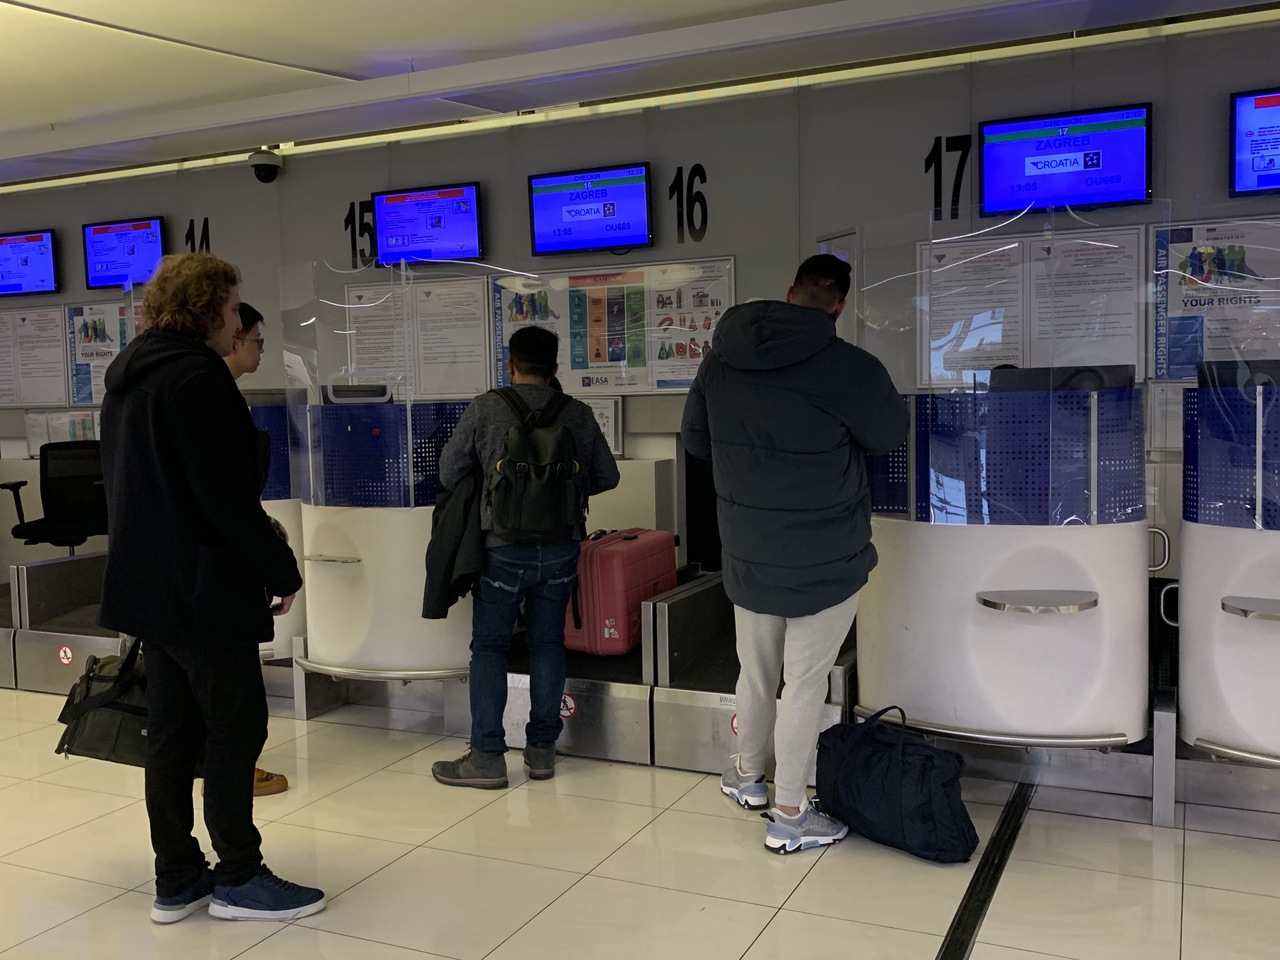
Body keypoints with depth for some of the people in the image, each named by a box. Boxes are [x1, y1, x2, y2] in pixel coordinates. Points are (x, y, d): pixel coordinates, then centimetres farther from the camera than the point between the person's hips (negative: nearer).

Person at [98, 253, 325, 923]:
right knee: (236, 728, 1)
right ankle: (239, 879, 11)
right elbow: (227, 495, -21)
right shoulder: (197, 377, -16)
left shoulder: (128, 377, 14)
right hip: (204, 589, -10)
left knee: (172, 731, 14)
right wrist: (283, 571, -12)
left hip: (147, 585, 10)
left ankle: (177, 880, 22)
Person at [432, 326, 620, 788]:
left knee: (489, 646, 6)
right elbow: (606, 477, 9)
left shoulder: (485, 408, -5)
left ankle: (487, 757, 7)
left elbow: (449, 472, 2)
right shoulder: (578, 414, 1)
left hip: (504, 547, -2)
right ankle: (542, 749, 18)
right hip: (560, 548, 3)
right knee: (547, 643, 12)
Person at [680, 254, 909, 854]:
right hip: (827, 563, -5)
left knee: (756, 674, 22)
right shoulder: (849, 367, -20)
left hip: (748, 557, 5)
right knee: (804, 685, 8)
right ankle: (788, 817, 21)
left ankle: (747, 776, 43)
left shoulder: (722, 357, -3)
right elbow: (891, 434, -2)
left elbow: (694, 438, 10)